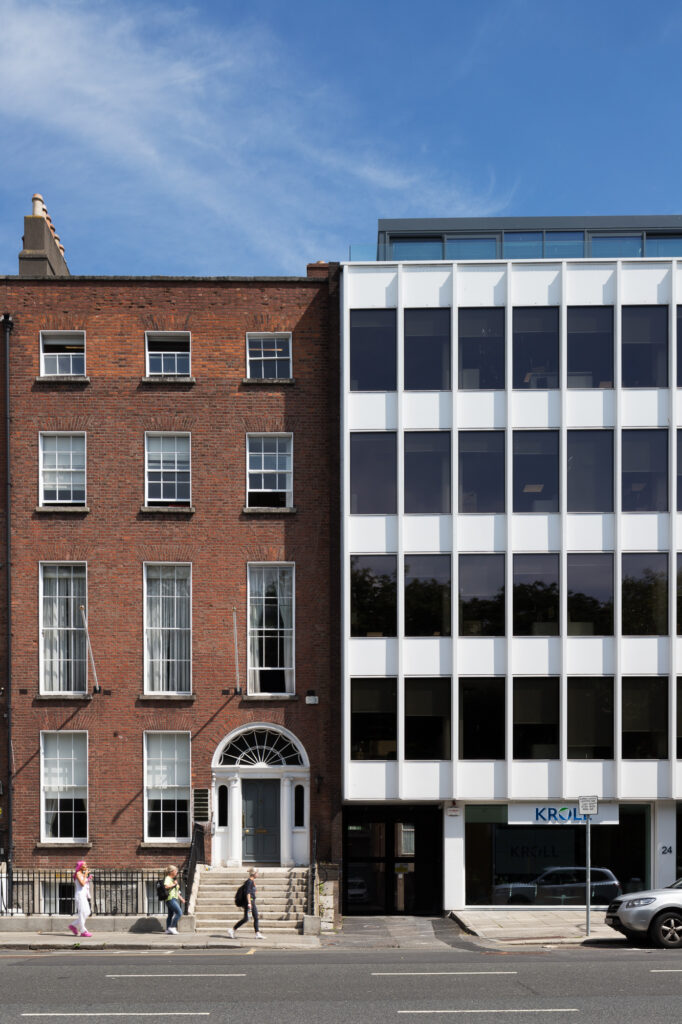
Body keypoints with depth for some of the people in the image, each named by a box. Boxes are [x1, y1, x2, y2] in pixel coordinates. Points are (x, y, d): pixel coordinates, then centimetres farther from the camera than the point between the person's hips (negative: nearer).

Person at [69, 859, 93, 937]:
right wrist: (85, 875, -12)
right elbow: (82, 884, -19)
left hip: (84, 895, 9)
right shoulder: (78, 874, -8)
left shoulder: (82, 874, 19)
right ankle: (83, 931, -5)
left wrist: (89, 879, 8)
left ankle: (73, 925, 18)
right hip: (80, 895, -9)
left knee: (87, 912, 8)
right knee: (82, 913, -8)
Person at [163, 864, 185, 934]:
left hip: (174, 899, 10)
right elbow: (166, 886, -30)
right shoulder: (167, 878, -9)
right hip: (170, 899, -10)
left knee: (170, 915, 9)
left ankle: (168, 930, 10)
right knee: (179, 912, -16)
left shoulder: (173, 879, 21)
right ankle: (172, 927, -14)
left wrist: (180, 898, 27)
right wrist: (174, 884, -18)